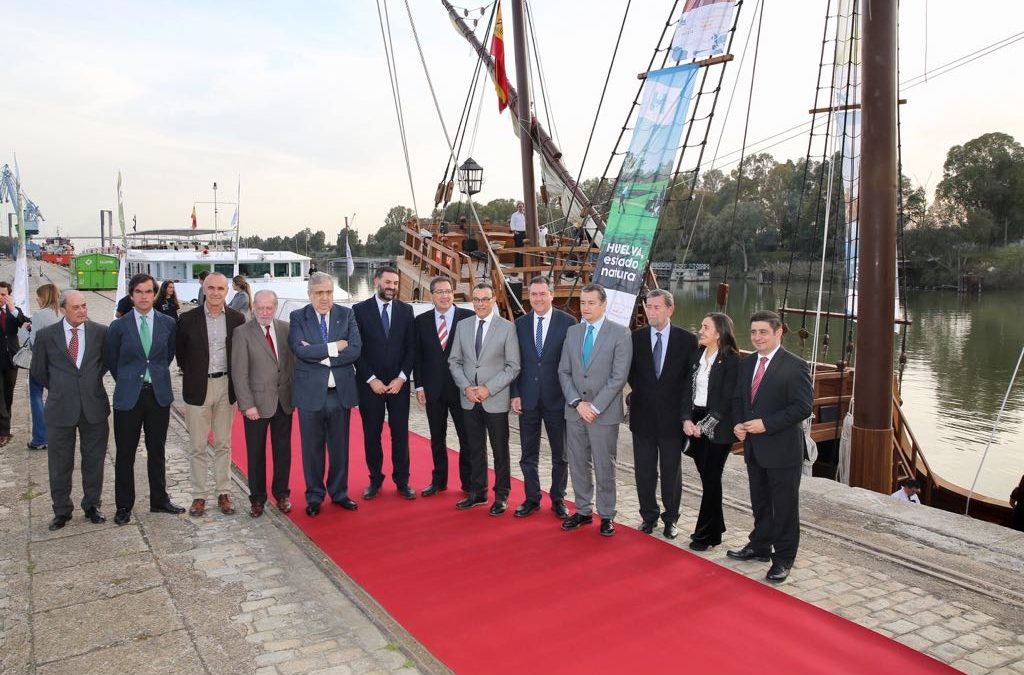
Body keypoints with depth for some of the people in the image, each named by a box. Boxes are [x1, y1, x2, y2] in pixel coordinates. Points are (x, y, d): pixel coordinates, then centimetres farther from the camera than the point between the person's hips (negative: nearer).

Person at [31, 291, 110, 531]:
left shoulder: (101, 332, -1)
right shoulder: (45, 335, -2)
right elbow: (38, 371, 10)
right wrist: (58, 388, 11)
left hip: (94, 405, 0)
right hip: (61, 408, 0)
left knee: (94, 460, 10)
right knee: (60, 463, 9)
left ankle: (92, 505, 25)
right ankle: (61, 510, 23)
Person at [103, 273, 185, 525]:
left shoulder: (168, 323, 1)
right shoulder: (119, 326, -3)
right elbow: (110, 359, 8)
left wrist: (157, 375, 11)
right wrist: (127, 380, 9)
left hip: (159, 394, 2)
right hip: (128, 396, -1)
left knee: (157, 451, 13)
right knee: (125, 454, 6)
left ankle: (159, 500, 25)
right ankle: (124, 506, 18)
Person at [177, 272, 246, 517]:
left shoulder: (237, 319, 0)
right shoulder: (188, 320, -4)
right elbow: (179, 352, 8)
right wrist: (191, 374, 5)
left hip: (226, 386, 1)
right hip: (198, 387, -1)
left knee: (223, 444, 10)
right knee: (197, 447, 5)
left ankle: (223, 493, 19)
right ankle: (198, 495, 15)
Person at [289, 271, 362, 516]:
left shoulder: (346, 314, 2)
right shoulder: (297, 317, -2)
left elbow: (355, 349, -10)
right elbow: (300, 350, -17)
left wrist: (320, 355, -16)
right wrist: (334, 347, -16)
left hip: (341, 391, 2)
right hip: (310, 392, -1)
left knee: (340, 446, 13)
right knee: (312, 447, 10)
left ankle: (339, 493, 30)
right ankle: (314, 496, 25)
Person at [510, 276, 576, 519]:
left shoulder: (567, 322, -6)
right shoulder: (520, 324, 4)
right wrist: (515, 394, 0)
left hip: (556, 398, -2)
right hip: (528, 399, 2)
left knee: (560, 454, 11)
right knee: (528, 454, 11)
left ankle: (558, 498, 26)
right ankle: (532, 498, 24)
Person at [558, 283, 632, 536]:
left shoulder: (620, 333, -6)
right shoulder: (572, 332, 9)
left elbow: (619, 377, -12)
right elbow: (564, 372, 7)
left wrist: (595, 407, -14)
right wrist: (577, 403, -6)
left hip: (604, 412, -4)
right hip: (575, 410, 5)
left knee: (604, 466, 3)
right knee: (578, 464, 11)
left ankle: (606, 515, 17)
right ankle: (583, 511, 25)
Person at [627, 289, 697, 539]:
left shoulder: (686, 340, -5)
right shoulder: (636, 338, 0)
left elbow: (691, 378, -4)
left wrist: (685, 412, -10)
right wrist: (641, 395, 2)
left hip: (672, 416, -1)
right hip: (643, 415, 2)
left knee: (671, 471, 10)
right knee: (644, 470, 10)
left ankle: (670, 518, 26)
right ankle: (649, 516, 26)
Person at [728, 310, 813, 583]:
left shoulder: (795, 366, -13)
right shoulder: (746, 364, 9)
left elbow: (803, 407, -17)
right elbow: (738, 399, 17)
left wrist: (766, 424, -22)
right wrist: (738, 424, -2)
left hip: (782, 448, -6)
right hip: (753, 447, 7)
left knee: (785, 506, 5)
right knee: (759, 501, 20)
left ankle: (783, 558, 18)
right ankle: (760, 546, 35)